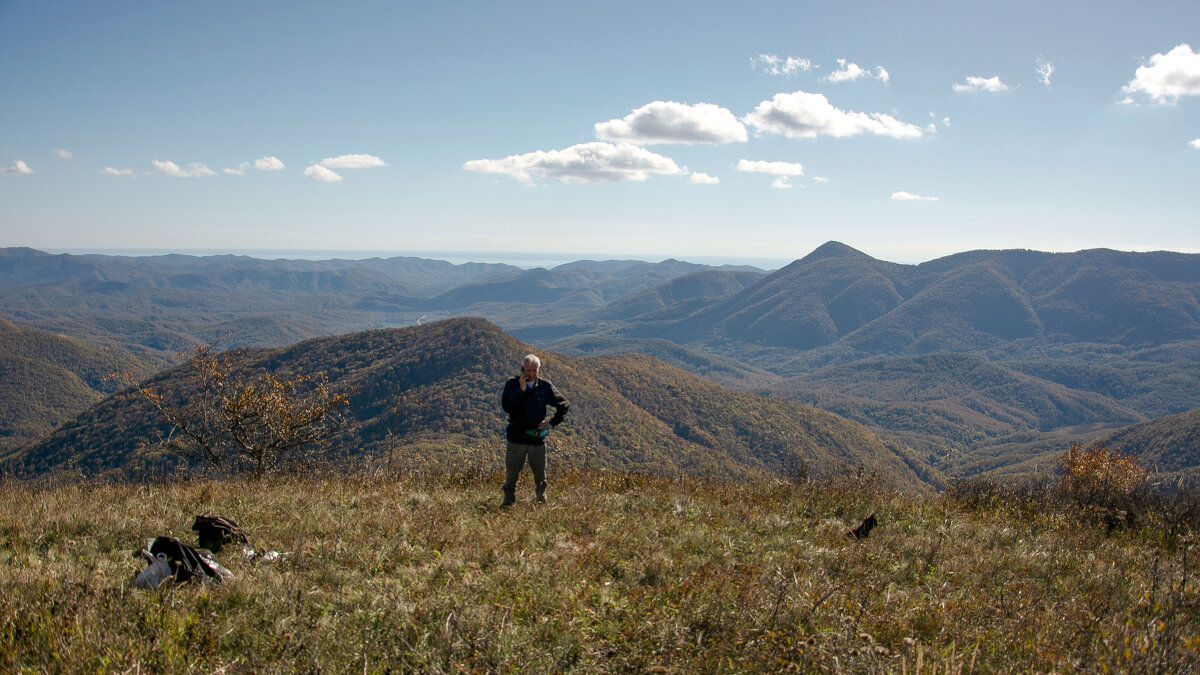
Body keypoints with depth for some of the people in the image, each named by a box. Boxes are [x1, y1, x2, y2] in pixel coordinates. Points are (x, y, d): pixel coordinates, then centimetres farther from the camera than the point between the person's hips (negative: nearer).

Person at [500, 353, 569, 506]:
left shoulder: (545, 386, 3)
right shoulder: (512, 384, -1)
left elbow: (563, 406, 13)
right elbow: (506, 406, -16)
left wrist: (552, 423, 3)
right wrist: (521, 389, -21)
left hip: (537, 438, 1)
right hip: (516, 438, -1)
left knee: (540, 474, 7)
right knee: (512, 472, 2)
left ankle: (541, 500, 25)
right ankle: (508, 500, 14)